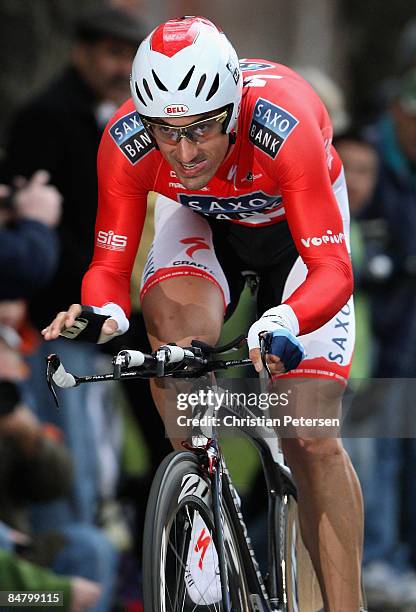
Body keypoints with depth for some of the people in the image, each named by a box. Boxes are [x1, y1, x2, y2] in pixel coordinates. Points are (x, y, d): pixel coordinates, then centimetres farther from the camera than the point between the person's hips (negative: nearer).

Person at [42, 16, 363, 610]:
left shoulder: (286, 129, -40)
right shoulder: (126, 144, -32)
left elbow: (333, 270, -41)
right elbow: (111, 264, -23)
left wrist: (284, 323, -61)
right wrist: (100, 315, -47)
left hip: (293, 222, -2)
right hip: (199, 220, 2)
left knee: (310, 439, -12)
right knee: (175, 326, -33)